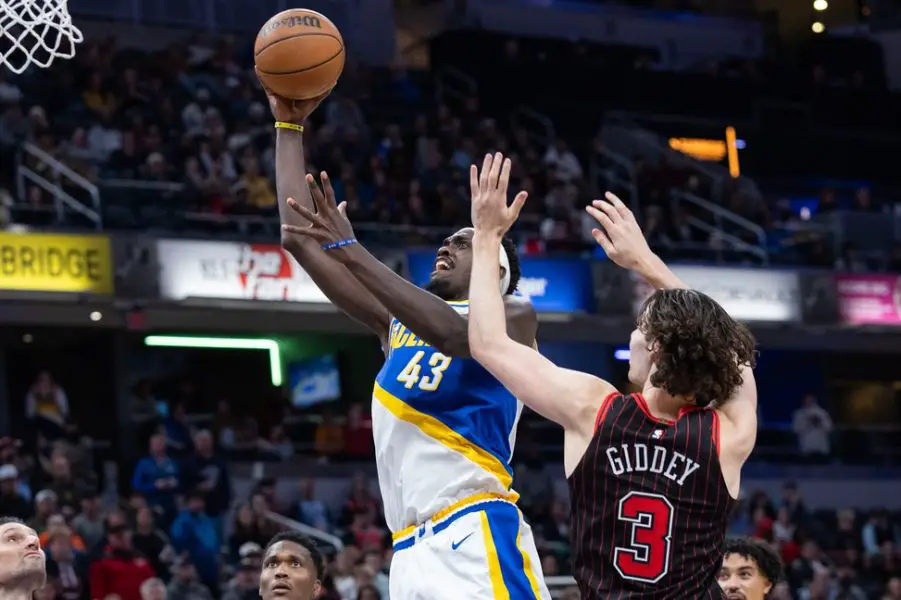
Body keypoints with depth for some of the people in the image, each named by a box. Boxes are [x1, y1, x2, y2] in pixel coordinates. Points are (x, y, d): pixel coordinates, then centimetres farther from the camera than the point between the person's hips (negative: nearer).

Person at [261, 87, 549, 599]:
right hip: (412, 553, 7)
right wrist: (289, 126, 20)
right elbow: (300, 236, 23)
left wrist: (351, 251, -16)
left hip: (477, 538, -7)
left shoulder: (515, 317, 7)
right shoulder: (399, 323, 25)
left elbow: (451, 333, -17)